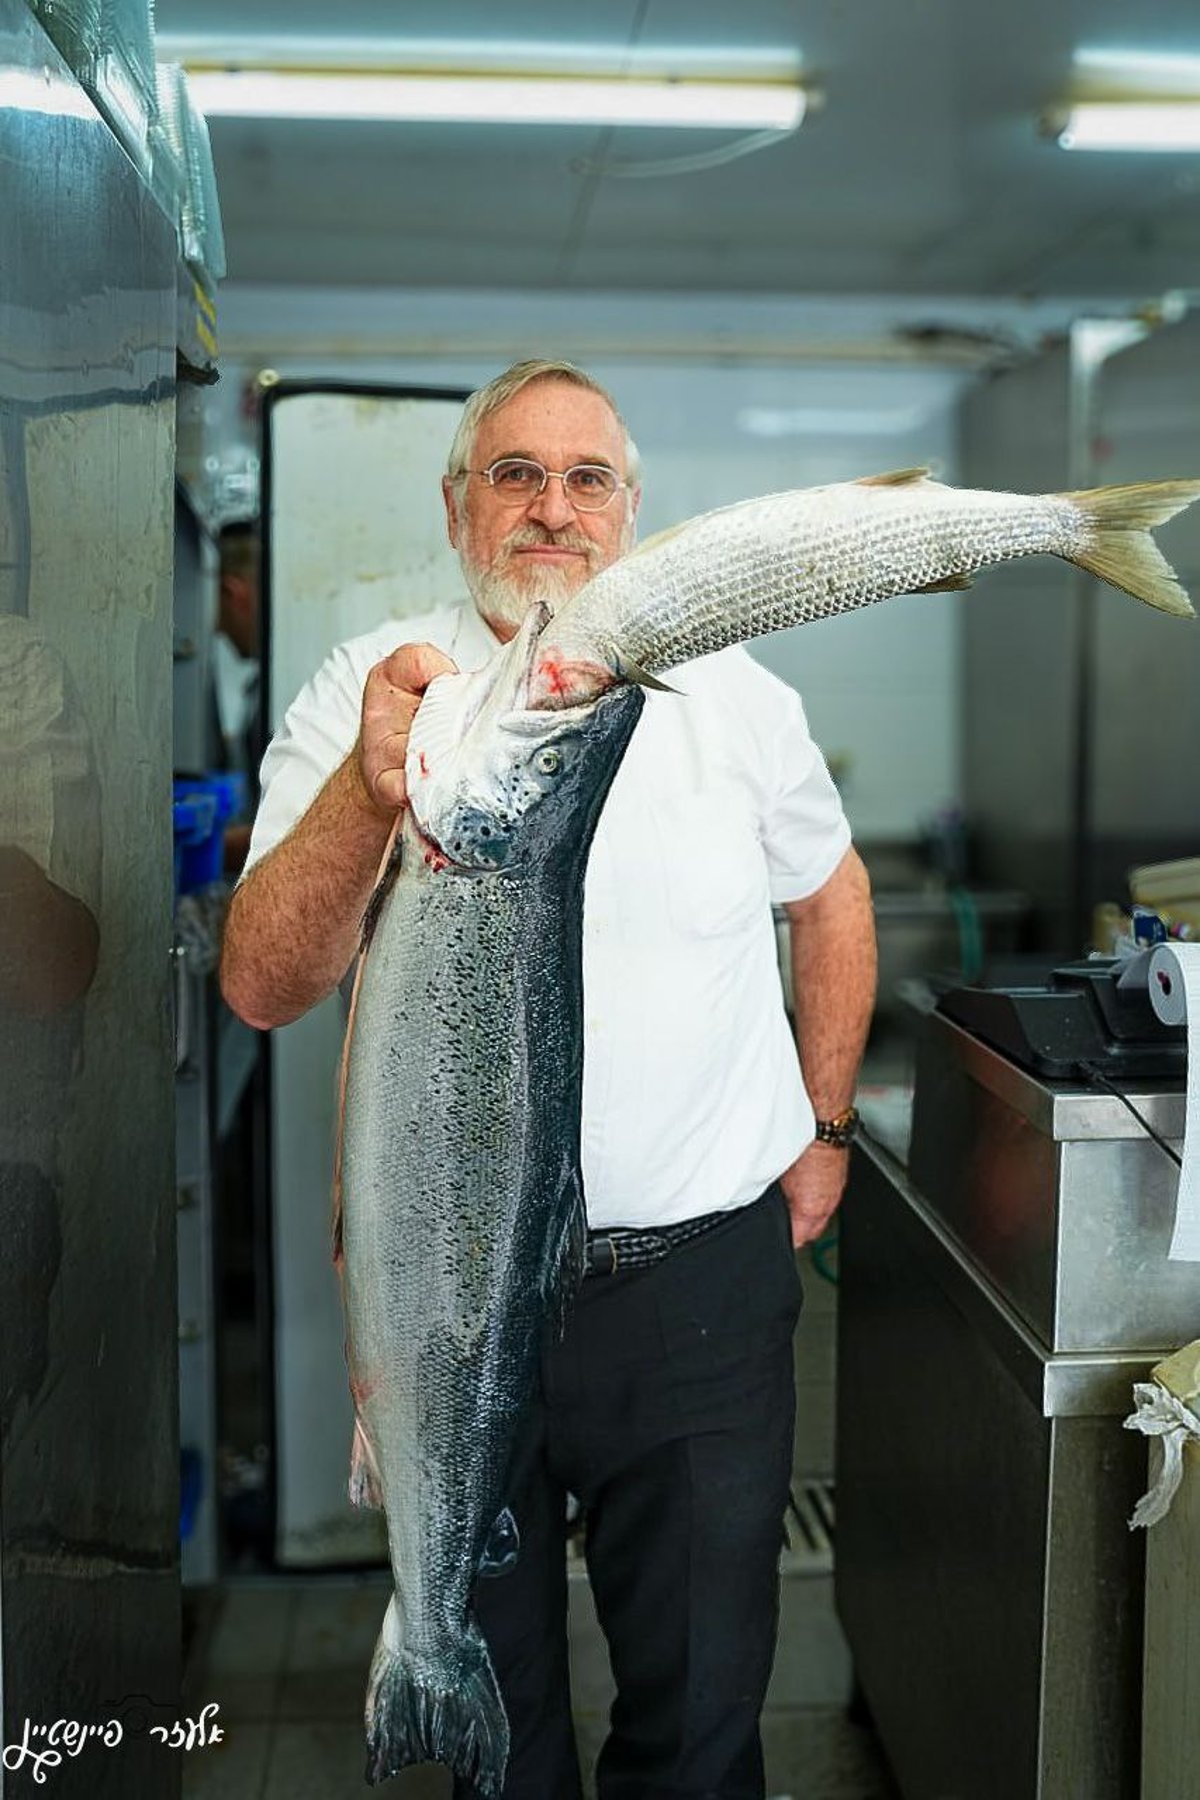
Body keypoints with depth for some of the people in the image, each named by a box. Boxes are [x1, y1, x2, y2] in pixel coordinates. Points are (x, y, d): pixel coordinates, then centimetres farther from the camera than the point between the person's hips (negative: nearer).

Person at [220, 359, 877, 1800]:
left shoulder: (734, 699, 1)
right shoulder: (365, 695, -6)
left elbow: (831, 901, 18)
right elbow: (260, 986, -17)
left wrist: (822, 1128, 17)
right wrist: (369, 793, -34)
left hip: (705, 1276, 1)